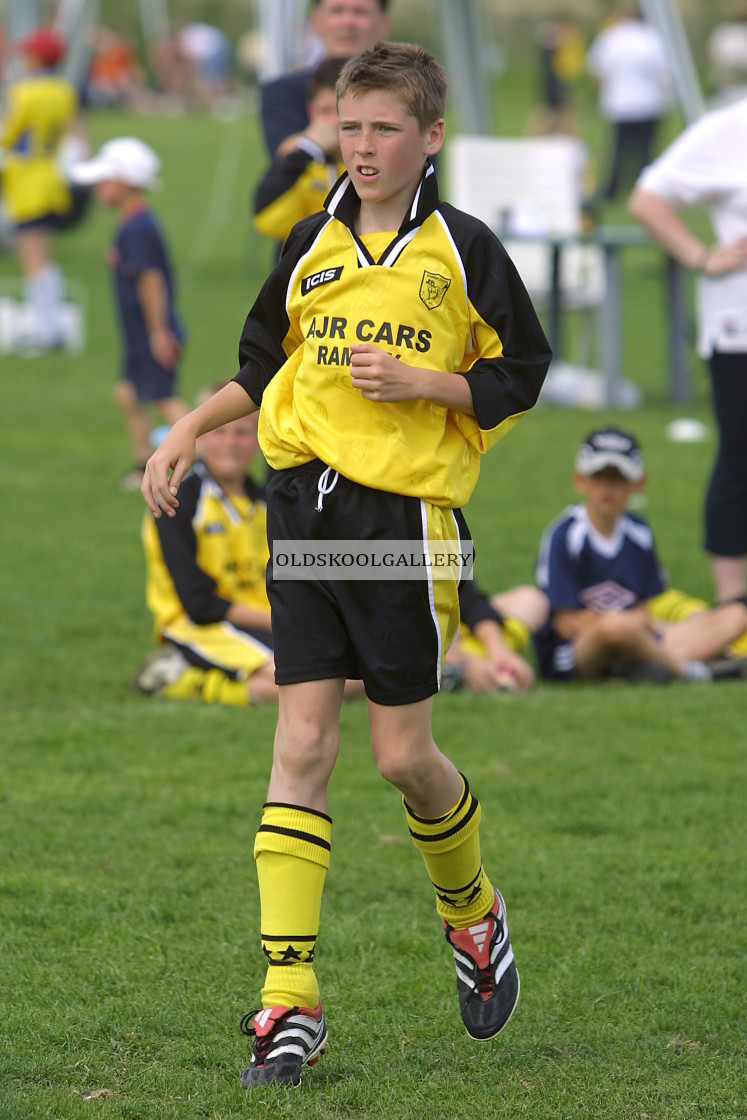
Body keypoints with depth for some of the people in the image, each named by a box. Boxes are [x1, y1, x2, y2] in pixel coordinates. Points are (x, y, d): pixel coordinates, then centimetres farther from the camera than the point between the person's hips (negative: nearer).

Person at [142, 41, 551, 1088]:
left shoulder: (463, 249, 0)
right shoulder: (313, 245, 12)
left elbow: (518, 380, 2)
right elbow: (263, 367, 24)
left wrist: (420, 382, -12)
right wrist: (187, 431, 13)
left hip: (409, 512, -4)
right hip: (305, 504, 4)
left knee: (402, 753, 0)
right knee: (301, 745, -3)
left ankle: (473, 913, 32)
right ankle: (290, 999, -6)